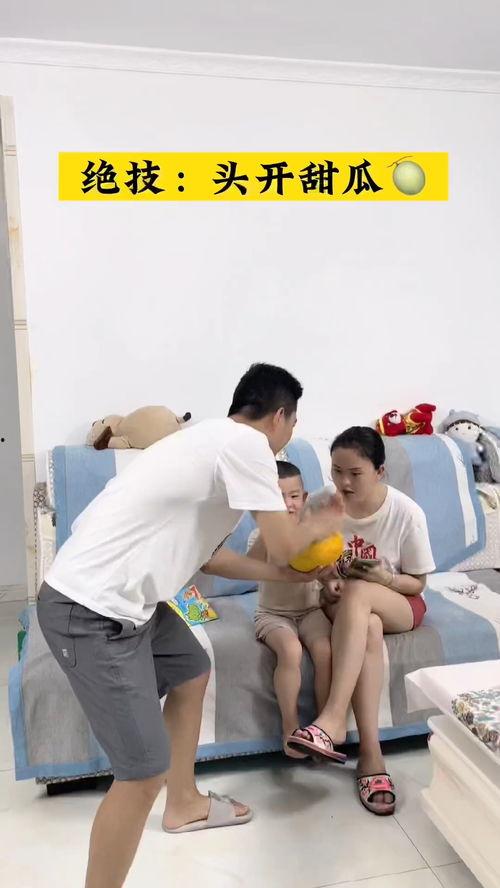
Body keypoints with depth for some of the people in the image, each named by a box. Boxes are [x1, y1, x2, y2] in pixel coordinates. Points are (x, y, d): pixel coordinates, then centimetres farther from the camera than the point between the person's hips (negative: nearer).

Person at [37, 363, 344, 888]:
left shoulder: (216, 440, 15)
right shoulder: (247, 442, -14)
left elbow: (202, 549, 21)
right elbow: (283, 546, -10)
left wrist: (278, 573, 26)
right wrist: (324, 524, 11)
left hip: (113, 594, 11)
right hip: (92, 610, -11)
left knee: (192, 672, 27)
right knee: (145, 772, -5)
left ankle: (184, 805, 47)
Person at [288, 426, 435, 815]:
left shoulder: (406, 512, -16)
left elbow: (417, 583, -6)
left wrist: (385, 578, -26)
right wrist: (328, 582, -20)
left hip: (399, 605, -1)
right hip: (348, 607, 1)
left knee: (357, 593, -36)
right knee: (368, 628, -36)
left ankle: (333, 719, -42)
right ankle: (371, 752, -33)